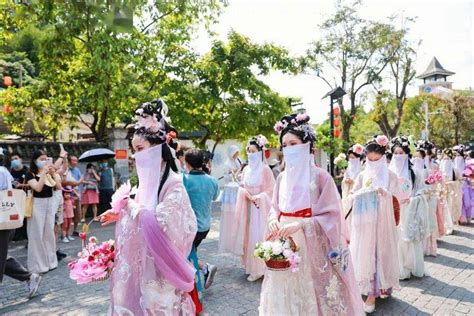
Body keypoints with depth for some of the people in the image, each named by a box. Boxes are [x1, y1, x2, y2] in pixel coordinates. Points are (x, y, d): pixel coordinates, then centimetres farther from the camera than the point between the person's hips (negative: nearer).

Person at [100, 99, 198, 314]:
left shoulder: (173, 183, -16)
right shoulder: (147, 179, 7)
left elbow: (160, 222, -26)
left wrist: (129, 204, -16)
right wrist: (121, 215, 4)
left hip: (159, 267, -7)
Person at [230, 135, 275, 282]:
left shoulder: (265, 169, -10)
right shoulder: (246, 169, 8)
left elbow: (271, 190, -8)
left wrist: (257, 197, -17)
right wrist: (245, 192, -6)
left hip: (259, 208, -6)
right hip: (247, 207, 6)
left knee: (257, 236, -3)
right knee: (247, 235, 9)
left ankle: (257, 269, 8)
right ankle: (250, 265, 23)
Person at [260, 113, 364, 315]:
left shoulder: (320, 176, -9)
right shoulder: (282, 177, 7)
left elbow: (330, 215, -11)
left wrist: (299, 225, -22)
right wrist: (274, 221, -9)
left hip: (312, 247, -5)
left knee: (313, 294, 4)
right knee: (286, 296, 13)